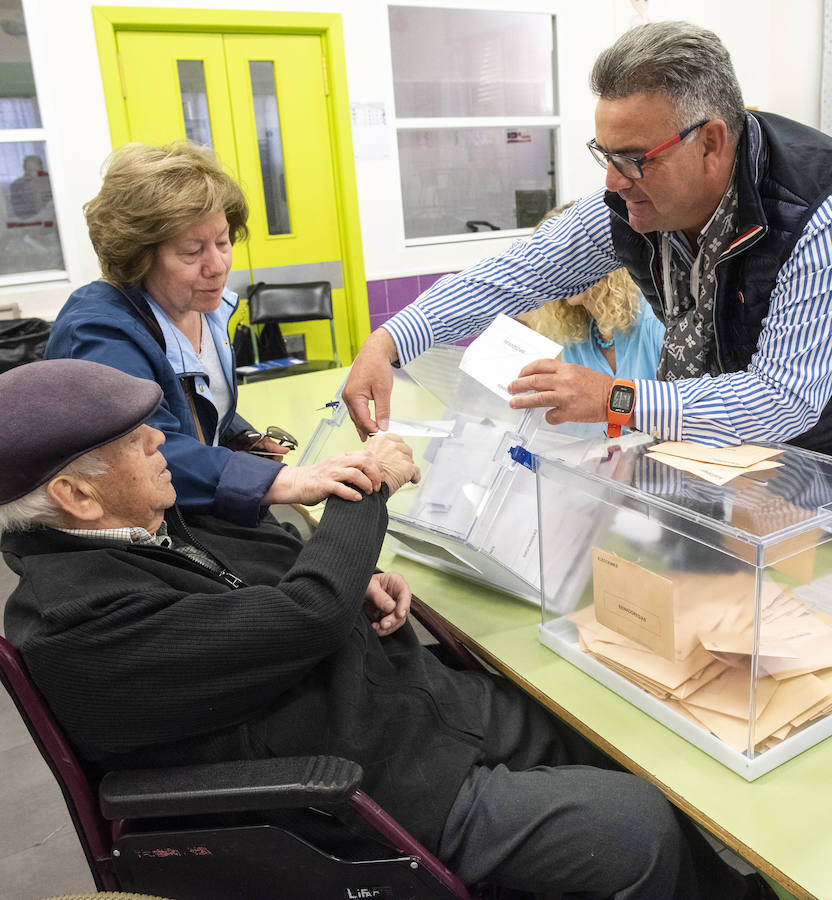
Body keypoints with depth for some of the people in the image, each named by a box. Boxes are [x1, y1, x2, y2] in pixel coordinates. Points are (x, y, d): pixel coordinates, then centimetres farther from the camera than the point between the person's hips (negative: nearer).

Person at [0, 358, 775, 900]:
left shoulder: (153, 528, 5)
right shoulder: (76, 623, -22)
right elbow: (302, 617, -26)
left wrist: (353, 582, -5)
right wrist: (369, 487, -11)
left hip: (423, 697, 8)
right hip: (381, 784, -8)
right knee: (637, 829, -11)